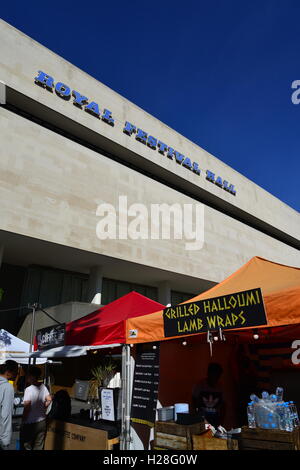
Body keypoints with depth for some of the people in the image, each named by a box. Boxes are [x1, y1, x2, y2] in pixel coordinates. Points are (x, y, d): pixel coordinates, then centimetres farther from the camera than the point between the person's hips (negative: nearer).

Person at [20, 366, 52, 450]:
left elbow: (27, 407, -23)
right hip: (42, 422, 6)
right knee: (39, 447, 17)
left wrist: (23, 421, -11)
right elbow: (49, 400, 1)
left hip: (30, 424, -5)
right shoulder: (43, 387, -3)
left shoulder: (29, 389, -21)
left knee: (26, 446, 12)